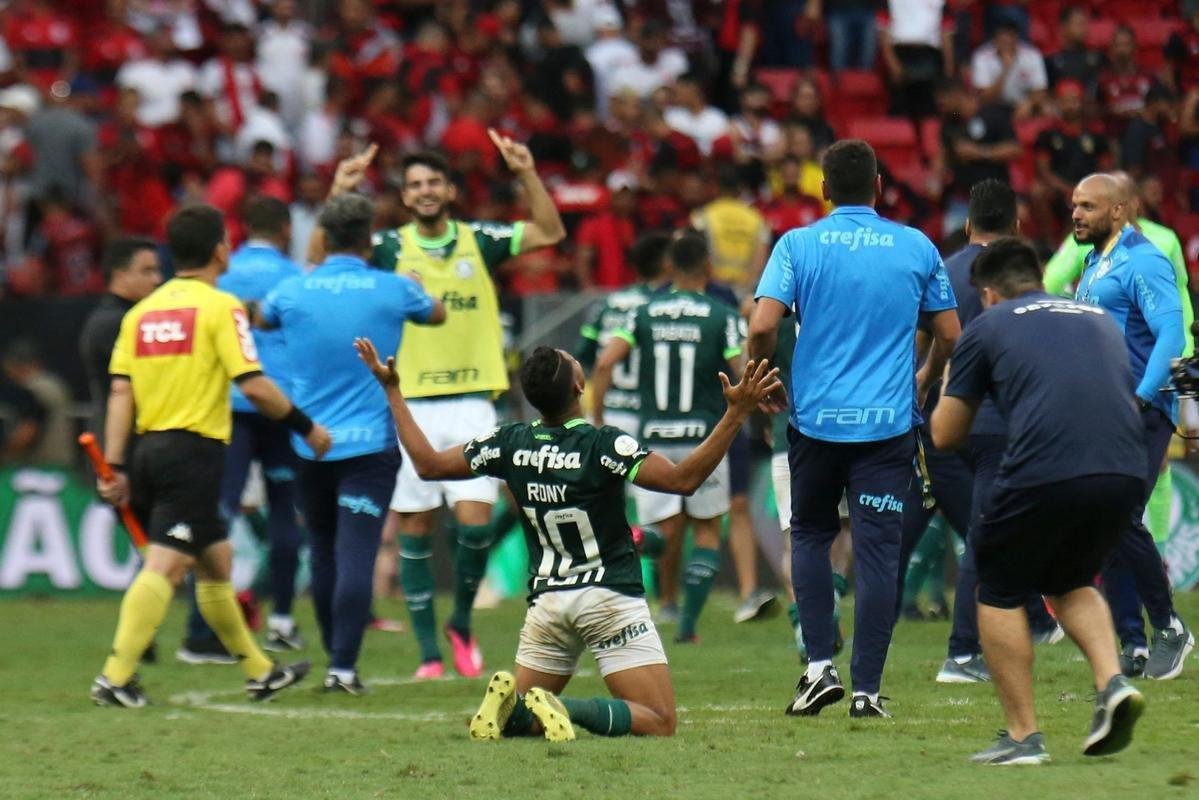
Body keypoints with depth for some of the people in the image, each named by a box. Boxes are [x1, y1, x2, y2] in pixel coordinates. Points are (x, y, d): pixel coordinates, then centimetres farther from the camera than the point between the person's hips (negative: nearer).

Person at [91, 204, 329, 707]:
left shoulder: (141, 312, 11)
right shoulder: (220, 307, -7)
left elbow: (120, 392, 6)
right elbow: (253, 386, -13)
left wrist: (115, 467, 6)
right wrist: (306, 427, 0)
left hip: (150, 449, 7)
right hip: (195, 452, -7)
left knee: (216, 561, 19)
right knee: (163, 567, -11)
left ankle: (259, 671, 29)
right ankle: (115, 677, -21)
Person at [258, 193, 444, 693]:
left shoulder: (293, 291, -2)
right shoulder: (392, 290, -5)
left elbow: (261, 319, 23)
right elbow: (437, 314, 18)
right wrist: (415, 287, 39)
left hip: (311, 443, 3)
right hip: (370, 443, -3)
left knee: (325, 554, 16)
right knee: (356, 555, -7)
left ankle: (337, 658, 25)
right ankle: (343, 665, -16)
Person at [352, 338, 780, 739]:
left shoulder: (510, 443, -3)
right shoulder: (604, 445, -16)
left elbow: (428, 463, 7)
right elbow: (682, 478, -23)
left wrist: (392, 390, 16)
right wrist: (737, 413, -25)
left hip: (546, 601, 5)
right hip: (609, 599, -5)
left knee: (517, 718, 19)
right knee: (659, 722, -3)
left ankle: (513, 704, -19)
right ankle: (566, 710, -28)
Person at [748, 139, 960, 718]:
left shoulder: (798, 245, -2)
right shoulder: (917, 248, 2)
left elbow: (762, 327, -12)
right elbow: (950, 334, 9)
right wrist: (925, 380, 29)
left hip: (816, 417, 0)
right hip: (889, 423, 0)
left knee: (810, 535, 18)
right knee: (878, 553, 1)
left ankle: (820, 665, 7)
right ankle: (867, 688, -1)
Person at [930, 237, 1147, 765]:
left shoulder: (986, 329, 12)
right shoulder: (1099, 320, 26)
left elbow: (946, 435, 15)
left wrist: (949, 390, 37)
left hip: (1042, 475, -5)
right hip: (1124, 473, 5)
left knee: (999, 595, 16)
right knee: (1070, 583, 29)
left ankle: (1022, 735, 11)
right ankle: (1112, 682, 5)